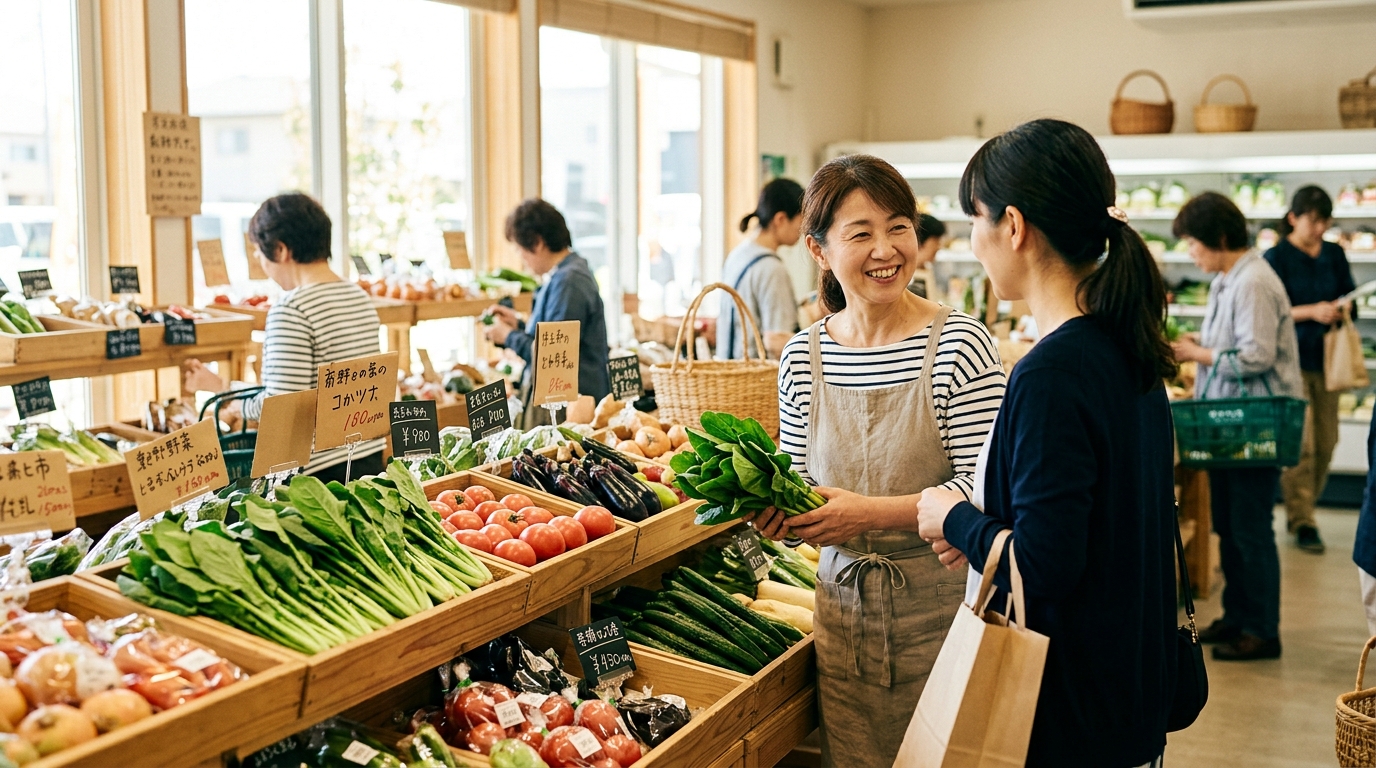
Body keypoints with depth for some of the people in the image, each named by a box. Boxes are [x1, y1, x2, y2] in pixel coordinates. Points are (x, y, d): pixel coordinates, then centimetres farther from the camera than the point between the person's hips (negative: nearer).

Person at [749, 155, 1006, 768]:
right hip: (844, 606, 4)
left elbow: (983, 484, -15)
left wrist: (873, 513, -24)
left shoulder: (960, 343, -12)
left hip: (940, 607, -4)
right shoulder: (804, 357, 2)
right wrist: (778, 511, -9)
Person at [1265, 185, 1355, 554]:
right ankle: (1301, 522, 1)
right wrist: (1311, 312, -22)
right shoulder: (1276, 257, -5)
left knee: (1326, 441, 7)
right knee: (1300, 444, -8)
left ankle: (1301, 509, 23)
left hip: (1326, 356, 6)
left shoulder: (1334, 254, 10)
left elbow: (1350, 292, 15)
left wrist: (1344, 306, -8)